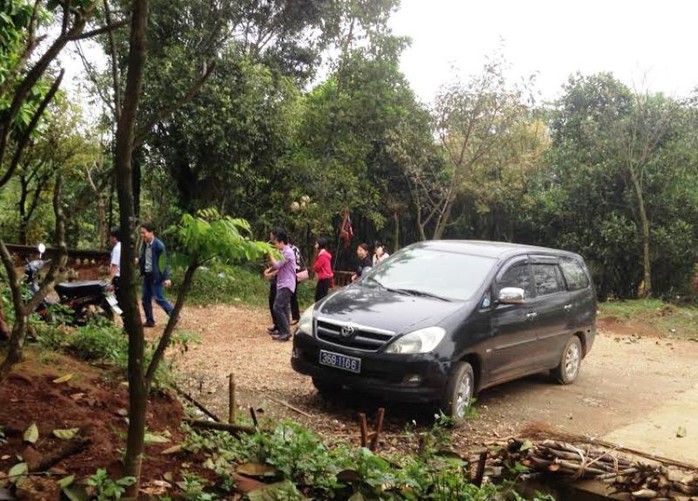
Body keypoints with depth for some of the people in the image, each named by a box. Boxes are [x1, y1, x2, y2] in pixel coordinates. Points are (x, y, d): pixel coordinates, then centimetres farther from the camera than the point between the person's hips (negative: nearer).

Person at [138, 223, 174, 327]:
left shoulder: (158, 245, -16)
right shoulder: (144, 244, 6)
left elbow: (165, 262, -15)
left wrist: (166, 278, -19)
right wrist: (138, 261, -6)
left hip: (156, 276, -8)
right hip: (147, 275, 8)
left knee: (159, 299, -7)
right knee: (145, 299, 10)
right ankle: (150, 321, 20)